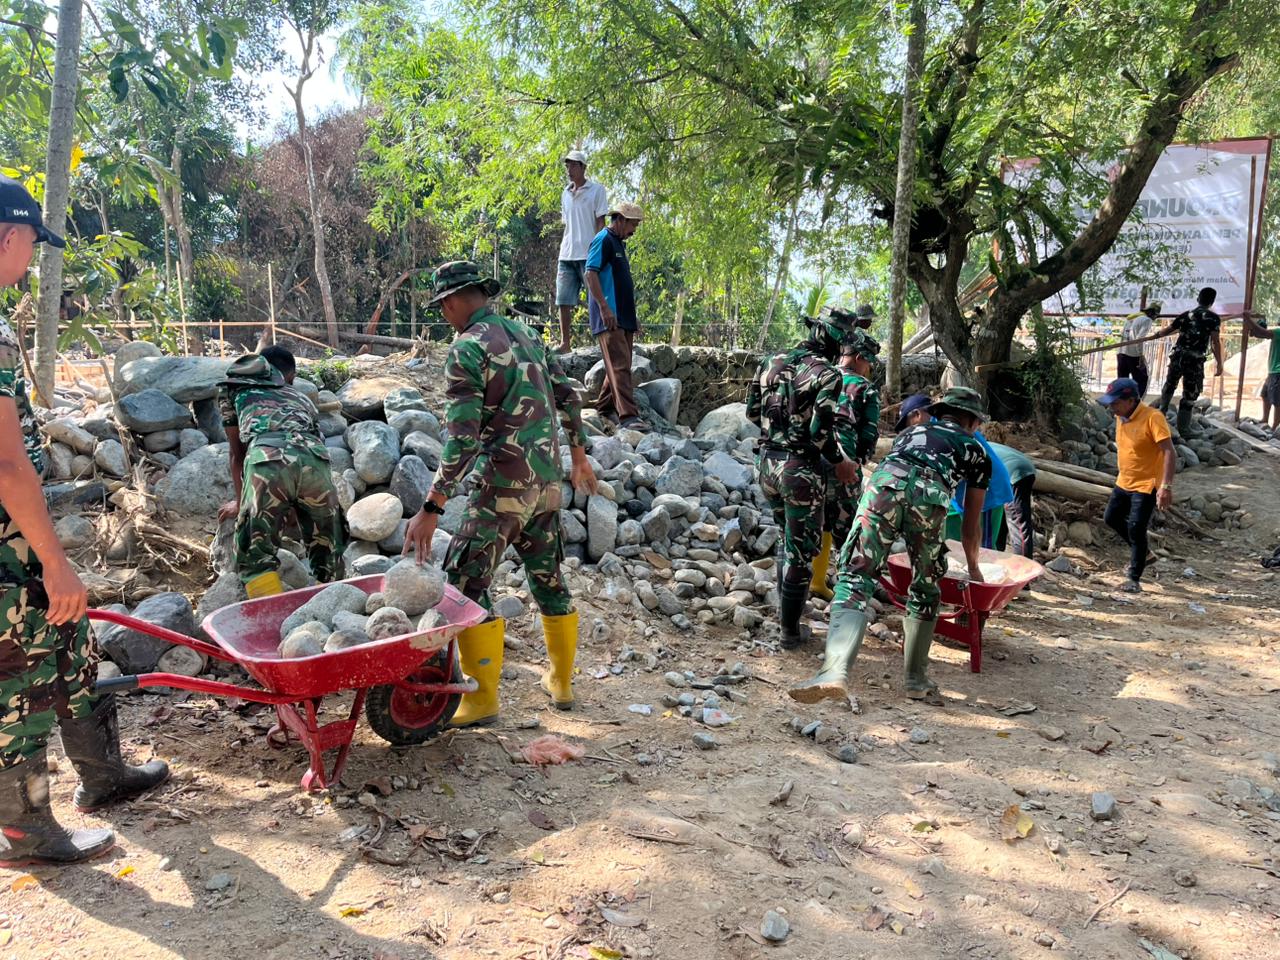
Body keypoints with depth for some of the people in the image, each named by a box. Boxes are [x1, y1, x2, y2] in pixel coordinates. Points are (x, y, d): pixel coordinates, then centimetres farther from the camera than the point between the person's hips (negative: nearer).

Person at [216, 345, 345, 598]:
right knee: (328, 555, 18)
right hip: (313, 459, 3)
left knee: (256, 557, 5)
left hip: (265, 460, -2)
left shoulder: (234, 390, 32)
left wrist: (240, 503, 49)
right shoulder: (301, 398, 38)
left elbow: (237, 453, 35)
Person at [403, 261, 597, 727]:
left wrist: (430, 509, -18)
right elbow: (568, 398, 17)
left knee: (466, 582, 0)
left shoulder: (466, 349, -11)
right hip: (548, 479, 8)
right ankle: (561, 682, 29)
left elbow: (463, 438, -19)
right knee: (548, 576, 17)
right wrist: (580, 456, 30)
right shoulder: (527, 334, 11)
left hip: (503, 484, -8)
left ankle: (481, 699, 2)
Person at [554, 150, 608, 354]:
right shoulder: (565, 193, 18)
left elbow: (600, 222, -3)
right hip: (567, 255, 6)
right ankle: (565, 342, 9)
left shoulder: (596, 190, 1)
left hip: (588, 255, -6)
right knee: (563, 301, 3)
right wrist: (562, 251, 14)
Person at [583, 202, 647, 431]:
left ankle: (604, 409, 19)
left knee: (621, 365, 11)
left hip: (623, 317, 10)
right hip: (609, 317, -10)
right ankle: (628, 415, -23)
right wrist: (604, 308, -23)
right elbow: (590, 274, -16)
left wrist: (633, 317, 25)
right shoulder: (603, 240, -6)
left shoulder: (619, 244, 23)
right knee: (619, 365, -17)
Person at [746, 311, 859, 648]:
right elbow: (821, 431, -19)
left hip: (766, 462, 7)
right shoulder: (827, 374, -13)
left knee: (788, 538, 27)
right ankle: (790, 629, 14)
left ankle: (784, 605, 38)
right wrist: (841, 462, -3)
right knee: (800, 549, 6)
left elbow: (752, 412, 11)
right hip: (800, 469, -6)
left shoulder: (770, 362, 6)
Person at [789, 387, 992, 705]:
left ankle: (835, 670, -28)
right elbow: (971, 525, 40)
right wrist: (973, 567, 57)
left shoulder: (911, 432, 42)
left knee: (855, 576, -8)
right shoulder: (975, 450, 34)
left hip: (884, 481, 1)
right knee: (925, 590, 19)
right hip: (930, 493, -1)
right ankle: (915, 679, 23)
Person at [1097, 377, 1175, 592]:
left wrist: (1166, 486, -32)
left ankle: (1134, 578, 4)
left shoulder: (1152, 418, -23)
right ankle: (1139, 550, 38)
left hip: (1146, 485, -8)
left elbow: (1170, 453, -26)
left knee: (1135, 529, -8)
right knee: (1111, 518, 17)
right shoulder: (1120, 417, 1)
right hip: (1124, 482, 8)